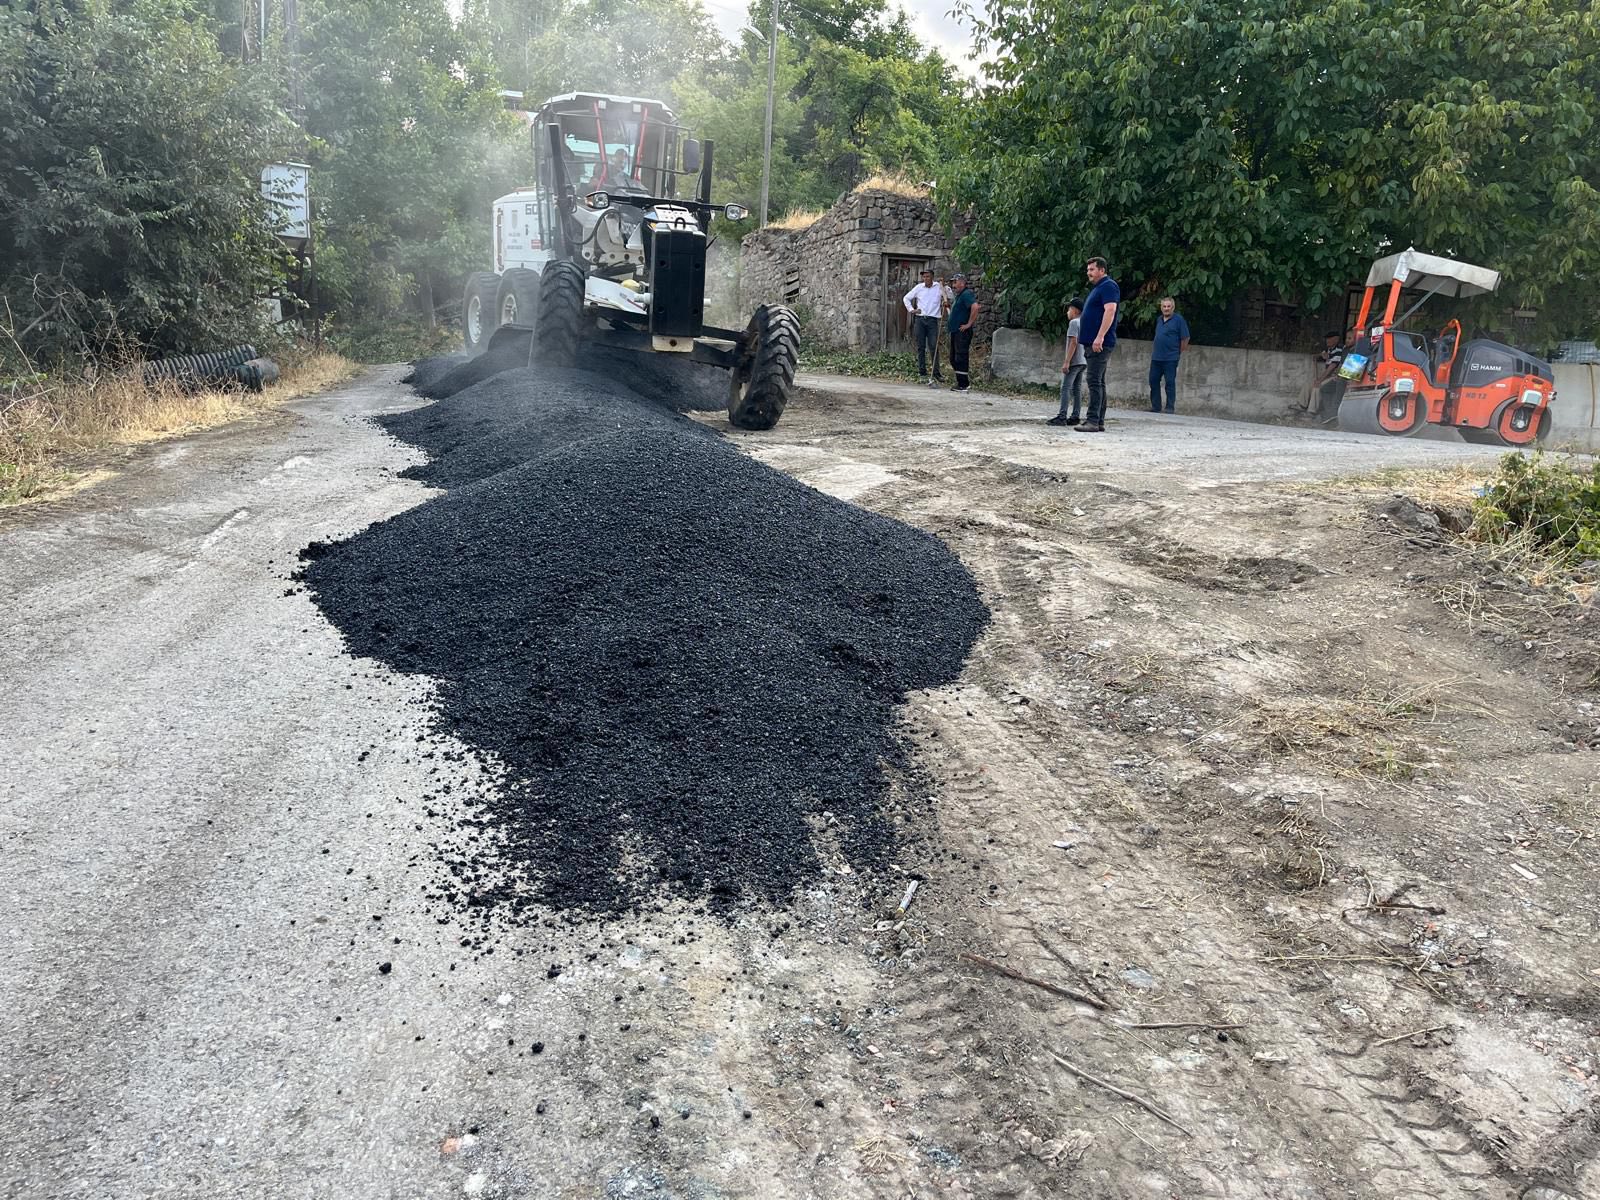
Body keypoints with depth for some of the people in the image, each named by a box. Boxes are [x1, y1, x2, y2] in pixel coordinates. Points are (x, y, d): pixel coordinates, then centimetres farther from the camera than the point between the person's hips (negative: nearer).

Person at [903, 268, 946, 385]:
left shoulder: (939, 287, 3)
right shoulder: (919, 287, 8)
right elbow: (906, 298, 18)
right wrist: (911, 309, 7)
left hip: (932, 320, -2)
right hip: (919, 320, 2)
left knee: (934, 348, -8)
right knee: (921, 348, 5)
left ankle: (935, 376, -7)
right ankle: (922, 373, 12)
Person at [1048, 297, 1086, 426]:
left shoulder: (1074, 322, -8)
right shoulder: (1083, 323, 18)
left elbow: (1073, 342, -17)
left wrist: (1066, 362, -19)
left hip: (1074, 362, -9)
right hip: (1082, 362, 9)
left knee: (1065, 388, -11)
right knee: (1077, 389, 7)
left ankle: (1062, 416, -16)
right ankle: (1075, 416, 7)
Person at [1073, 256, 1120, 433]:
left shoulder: (1108, 286, -8)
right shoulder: (1096, 288, 23)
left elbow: (1110, 311, -20)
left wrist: (1100, 337, -28)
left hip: (1100, 344, -11)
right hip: (1092, 344, 11)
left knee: (1094, 381, -15)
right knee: (1098, 382, 10)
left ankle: (1093, 421, -19)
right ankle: (1099, 422, 12)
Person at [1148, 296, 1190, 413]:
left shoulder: (1178, 319, -6)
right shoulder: (1159, 319, 14)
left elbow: (1185, 338, -6)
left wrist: (1178, 353, -1)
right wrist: (1153, 351, 16)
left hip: (1170, 359, -6)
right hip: (1156, 358, 7)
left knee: (1170, 383, -2)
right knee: (1153, 381, 7)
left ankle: (1170, 408, 3)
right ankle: (1155, 407, 15)